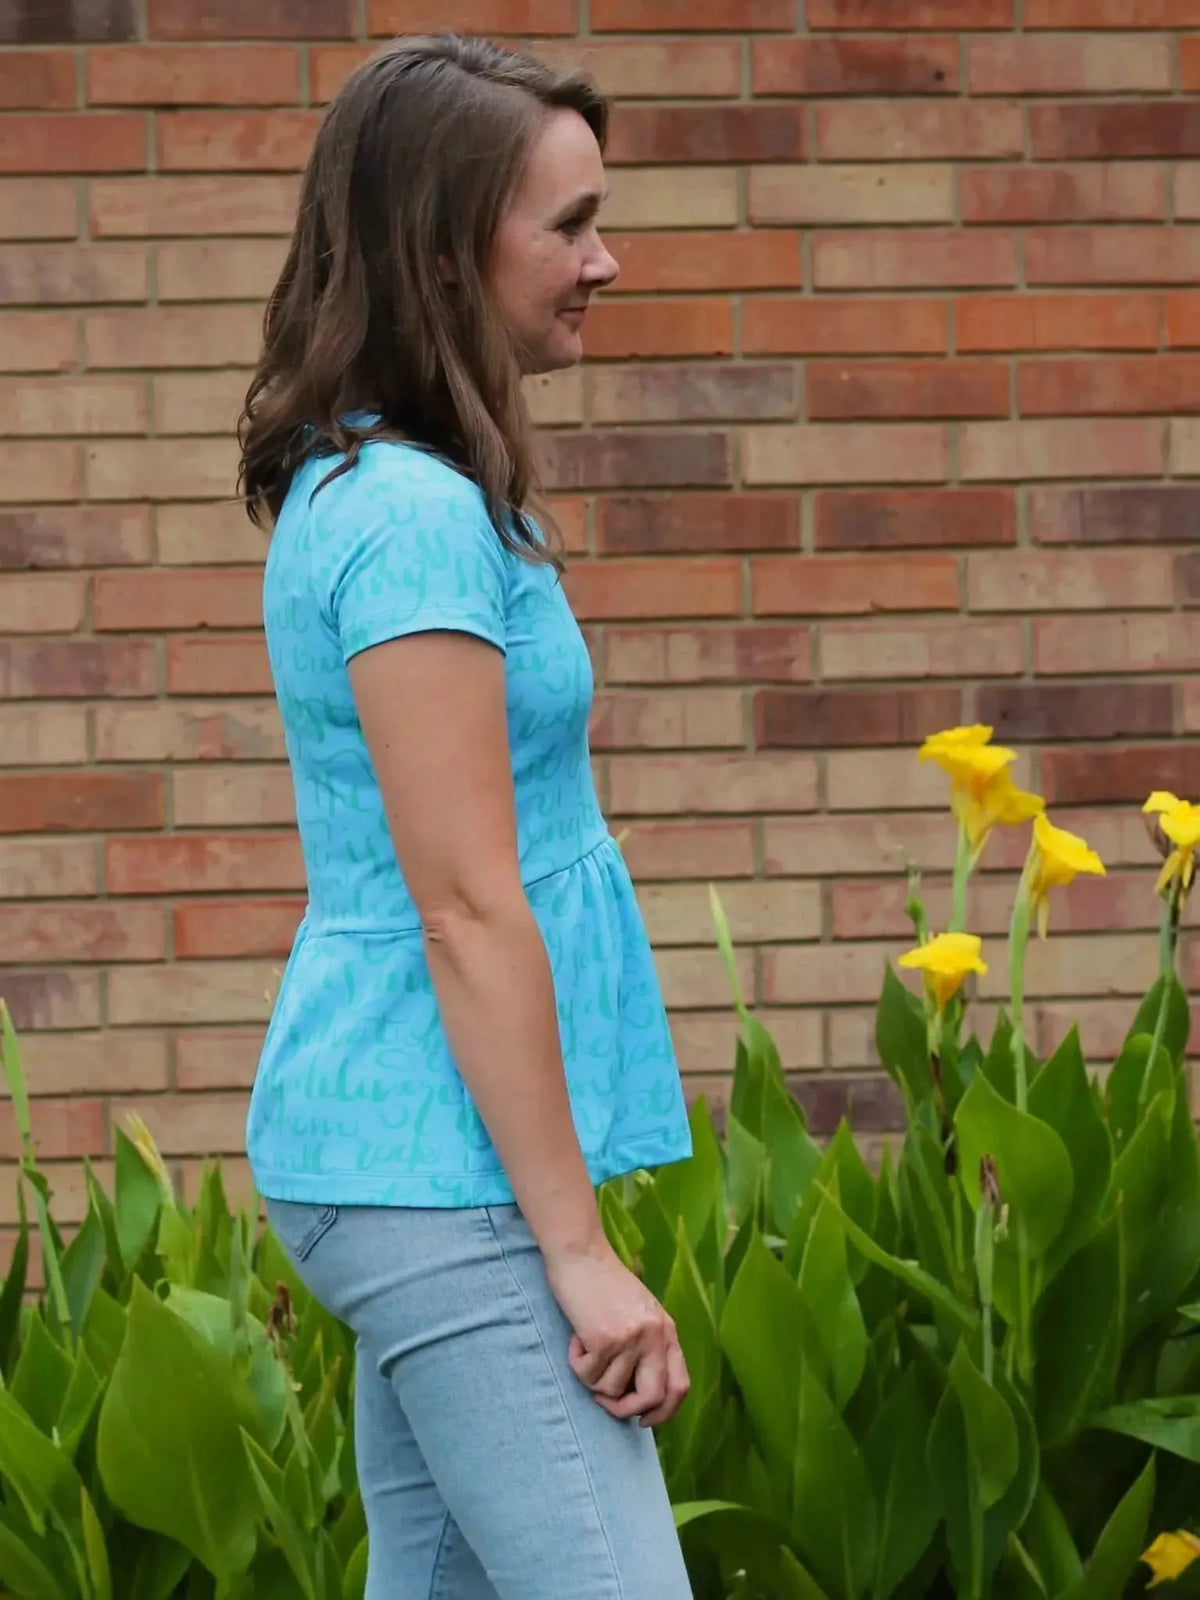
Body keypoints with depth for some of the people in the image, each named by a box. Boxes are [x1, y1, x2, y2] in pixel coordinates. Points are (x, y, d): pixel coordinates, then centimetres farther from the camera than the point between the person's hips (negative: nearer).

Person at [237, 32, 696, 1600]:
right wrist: (579, 1247, -17)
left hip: (391, 1158, 10)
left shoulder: (364, 489, 13)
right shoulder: (418, 519, -17)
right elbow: (469, 913, -19)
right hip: (446, 1173, -10)